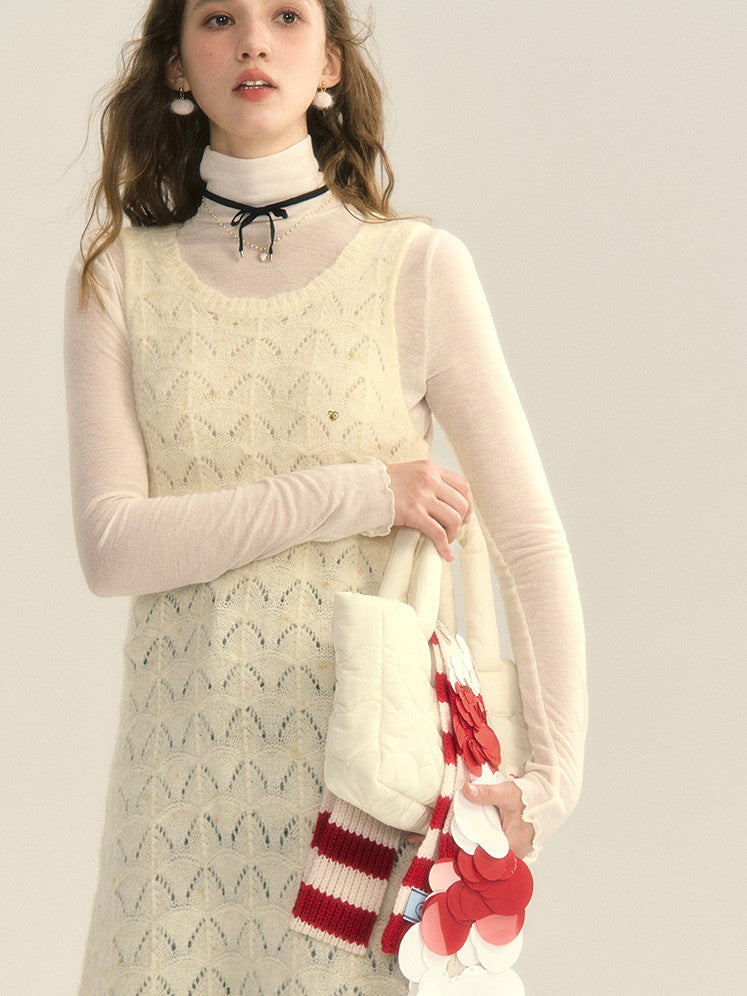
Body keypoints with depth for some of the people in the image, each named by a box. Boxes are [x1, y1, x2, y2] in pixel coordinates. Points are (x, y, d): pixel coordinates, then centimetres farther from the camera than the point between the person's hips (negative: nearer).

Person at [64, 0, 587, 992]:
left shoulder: (420, 268, -1)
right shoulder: (118, 277, 3)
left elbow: (531, 541, -1)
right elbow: (111, 544, -7)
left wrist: (553, 775, -12)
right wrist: (356, 494, -15)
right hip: (188, 759, 1)